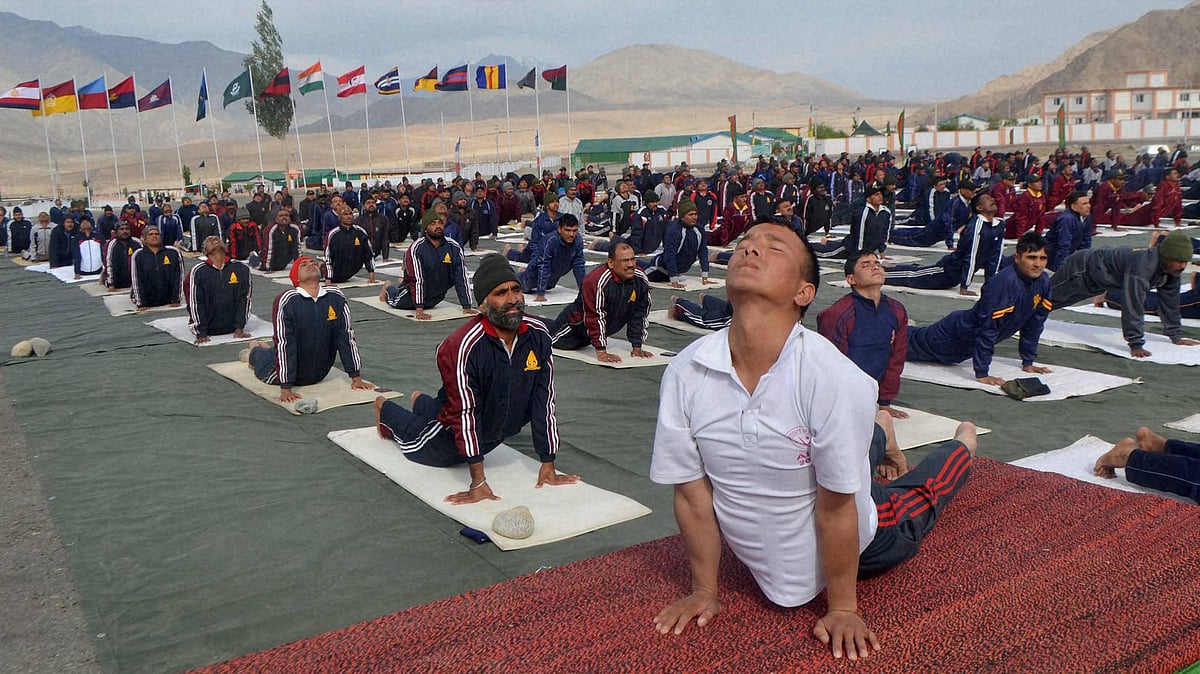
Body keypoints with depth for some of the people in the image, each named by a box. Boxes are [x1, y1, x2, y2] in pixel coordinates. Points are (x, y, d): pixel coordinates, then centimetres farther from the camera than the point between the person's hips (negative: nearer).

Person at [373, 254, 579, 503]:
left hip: (501, 432, 5)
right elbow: (465, 412, -34)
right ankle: (385, 410, 50)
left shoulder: (539, 335, -22)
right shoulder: (465, 345, -37)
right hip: (452, 431, -5)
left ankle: (423, 404, 59)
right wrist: (478, 482, -33)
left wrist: (548, 463, -14)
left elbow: (544, 401, -16)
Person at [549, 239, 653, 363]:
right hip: (577, 324, -6)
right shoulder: (596, 281, -38)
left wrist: (637, 347, -10)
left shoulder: (641, 280, -20)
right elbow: (596, 317, -35)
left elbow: (640, 314, -10)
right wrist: (601, 352, -34)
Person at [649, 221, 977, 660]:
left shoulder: (835, 378, -37)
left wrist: (842, 609, -14)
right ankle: (878, 434, 57)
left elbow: (835, 508, -26)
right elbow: (692, 494, -15)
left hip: (853, 541, -3)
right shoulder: (684, 374, -27)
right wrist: (704, 590, -4)